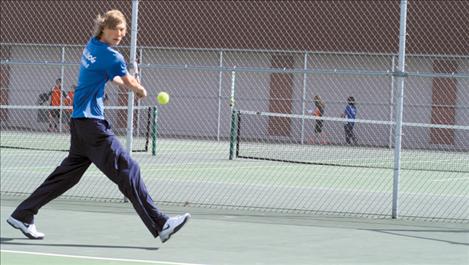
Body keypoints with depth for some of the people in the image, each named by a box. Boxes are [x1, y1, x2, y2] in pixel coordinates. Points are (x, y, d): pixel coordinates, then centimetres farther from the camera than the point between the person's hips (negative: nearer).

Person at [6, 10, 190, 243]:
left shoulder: (93, 46, 10)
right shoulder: (111, 56, -15)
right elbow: (132, 84, 0)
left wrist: (127, 85, 21)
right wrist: (142, 91, 20)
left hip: (80, 121, 9)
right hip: (91, 123, -9)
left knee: (69, 172, 16)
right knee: (128, 170, -10)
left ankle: (23, 215, 20)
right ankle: (160, 225, -13)